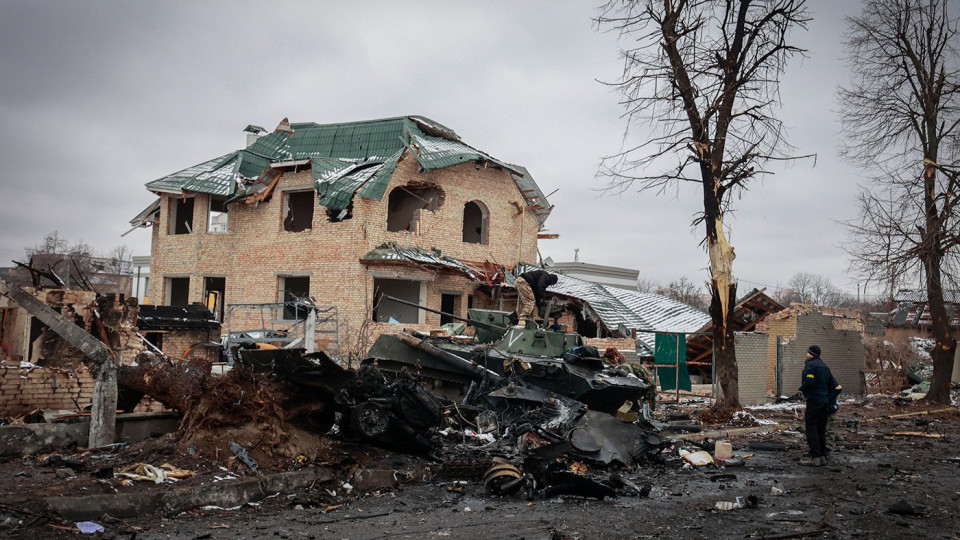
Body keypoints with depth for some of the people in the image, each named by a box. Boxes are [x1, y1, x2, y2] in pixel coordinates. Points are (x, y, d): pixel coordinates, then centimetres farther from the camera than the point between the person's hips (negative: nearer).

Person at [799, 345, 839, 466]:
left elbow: (809, 382, -24)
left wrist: (802, 388, -5)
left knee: (811, 429, -6)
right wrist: (828, 396, 20)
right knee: (821, 429, 13)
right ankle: (823, 456, 15)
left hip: (814, 401, -8)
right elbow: (834, 384, 15)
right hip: (825, 402, 8)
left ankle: (815, 457, -10)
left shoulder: (810, 365, -11)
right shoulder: (824, 366, 16)